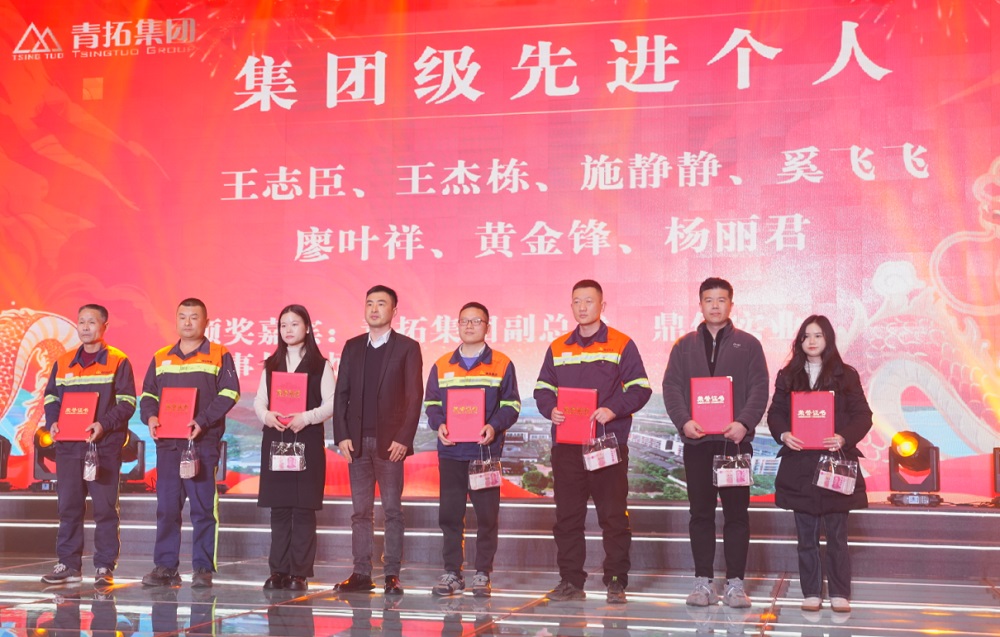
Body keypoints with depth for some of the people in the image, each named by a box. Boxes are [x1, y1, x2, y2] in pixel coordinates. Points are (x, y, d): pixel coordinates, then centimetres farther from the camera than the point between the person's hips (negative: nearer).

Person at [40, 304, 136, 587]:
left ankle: (105, 566, 4)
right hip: (68, 445, 4)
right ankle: (68, 564, 15)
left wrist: (104, 424, -18)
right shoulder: (63, 363, 13)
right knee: (68, 506, 7)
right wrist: (52, 421, -2)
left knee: (105, 507, -2)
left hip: (105, 445, -4)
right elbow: (51, 397, 17)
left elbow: (127, 402, -5)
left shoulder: (118, 361, 0)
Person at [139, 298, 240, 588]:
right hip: (167, 443, 4)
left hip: (203, 443, -4)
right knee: (166, 507, 5)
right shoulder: (160, 358, 17)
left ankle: (203, 568, 2)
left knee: (203, 507, -3)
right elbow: (148, 394, 17)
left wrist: (202, 421, -15)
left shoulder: (220, 356, 4)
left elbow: (229, 394, -4)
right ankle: (165, 566, 11)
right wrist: (151, 417, -3)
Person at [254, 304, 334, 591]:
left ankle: (300, 572, 1)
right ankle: (279, 570, 10)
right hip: (274, 441, 3)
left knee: (304, 508, -3)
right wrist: (266, 415, -11)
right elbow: (259, 400, 10)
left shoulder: (320, 365, 3)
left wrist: (307, 417, -19)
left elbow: (331, 404, -3)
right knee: (278, 508, 4)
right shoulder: (271, 365, 14)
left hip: (307, 441, -3)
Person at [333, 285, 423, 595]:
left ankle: (392, 574, 3)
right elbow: (341, 393, 10)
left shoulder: (407, 347, 1)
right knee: (361, 510, 6)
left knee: (392, 509, 0)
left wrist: (403, 439, -12)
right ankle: (361, 574, 10)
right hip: (357, 441, 4)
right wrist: (342, 436, -1)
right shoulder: (352, 347, 12)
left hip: (390, 441, -4)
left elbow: (414, 396, -4)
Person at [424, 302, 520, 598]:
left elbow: (512, 405, 2)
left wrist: (495, 426, -15)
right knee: (449, 513, 4)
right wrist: (439, 424, -6)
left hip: (486, 450, -2)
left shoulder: (501, 364, 3)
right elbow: (431, 402, 13)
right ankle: (452, 572, 13)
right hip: (450, 452, 2)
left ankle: (483, 573, 10)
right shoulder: (442, 366, 11)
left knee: (487, 514, 1)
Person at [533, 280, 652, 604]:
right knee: (567, 516, 6)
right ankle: (570, 581, 13)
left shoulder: (621, 345, 2)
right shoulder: (558, 348, 14)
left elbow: (640, 389, -2)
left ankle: (616, 582, 7)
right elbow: (543, 388, 17)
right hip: (566, 444, 4)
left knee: (613, 515, -1)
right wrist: (551, 409, -4)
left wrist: (613, 409, -17)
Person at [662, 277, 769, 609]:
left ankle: (735, 583, 6)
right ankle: (703, 581, 10)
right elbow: (671, 387, 4)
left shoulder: (748, 345, 7)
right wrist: (683, 421, -12)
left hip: (735, 440, -1)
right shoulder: (685, 346, 12)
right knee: (701, 513, 5)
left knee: (736, 513, 1)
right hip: (697, 441, 1)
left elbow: (759, 389, 0)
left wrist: (744, 423, -16)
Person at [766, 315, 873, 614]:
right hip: (799, 463, 2)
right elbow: (775, 413, 7)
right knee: (806, 534, 6)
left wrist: (844, 437, -17)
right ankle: (811, 592, 13)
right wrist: (783, 434, -13)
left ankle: (840, 593, 9)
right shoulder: (788, 376, 10)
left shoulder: (846, 375, 3)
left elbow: (862, 416, -1)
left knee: (837, 533, 1)